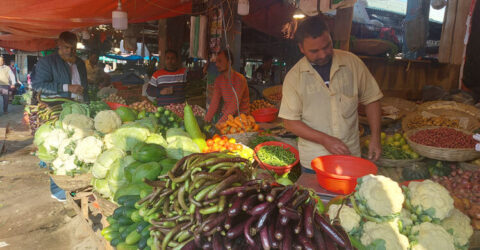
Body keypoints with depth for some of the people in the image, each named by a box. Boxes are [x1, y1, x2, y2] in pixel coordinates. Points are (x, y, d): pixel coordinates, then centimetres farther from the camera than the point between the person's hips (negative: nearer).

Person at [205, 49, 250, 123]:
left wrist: (219, 123, -30)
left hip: (240, 115, -5)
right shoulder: (218, 80, 4)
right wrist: (206, 120, -13)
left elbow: (235, 105, -23)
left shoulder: (240, 79, -17)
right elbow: (214, 103, 0)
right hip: (225, 114, 5)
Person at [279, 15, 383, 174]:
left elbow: (371, 99, 6)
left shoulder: (352, 63, -3)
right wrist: (325, 140, -17)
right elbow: (290, 122, -8)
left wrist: (375, 138, -1)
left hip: (351, 155, 2)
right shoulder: (294, 76, -8)